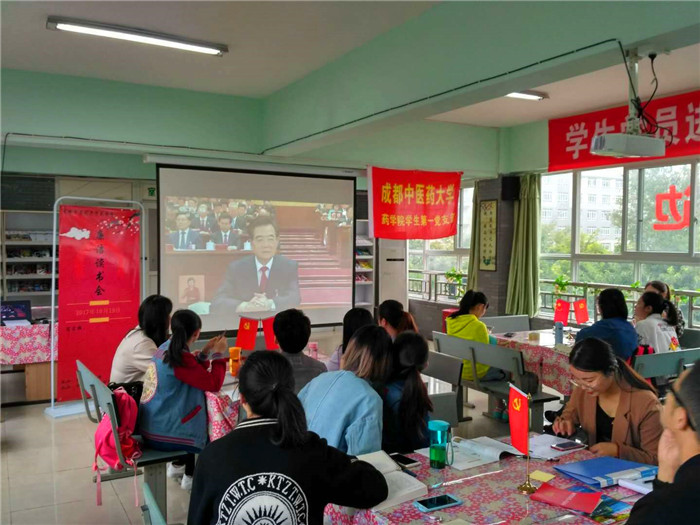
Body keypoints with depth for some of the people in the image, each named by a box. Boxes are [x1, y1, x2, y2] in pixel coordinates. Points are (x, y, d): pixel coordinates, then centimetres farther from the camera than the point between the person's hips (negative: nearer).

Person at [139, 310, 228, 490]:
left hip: (151, 427, 9)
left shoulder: (165, 348, 4)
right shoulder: (181, 358, -24)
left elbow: (194, 375, 16)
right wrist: (219, 354, -11)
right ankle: (190, 477, 26)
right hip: (162, 435, -9)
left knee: (206, 423, 28)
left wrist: (205, 353, 11)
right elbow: (214, 384, -22)